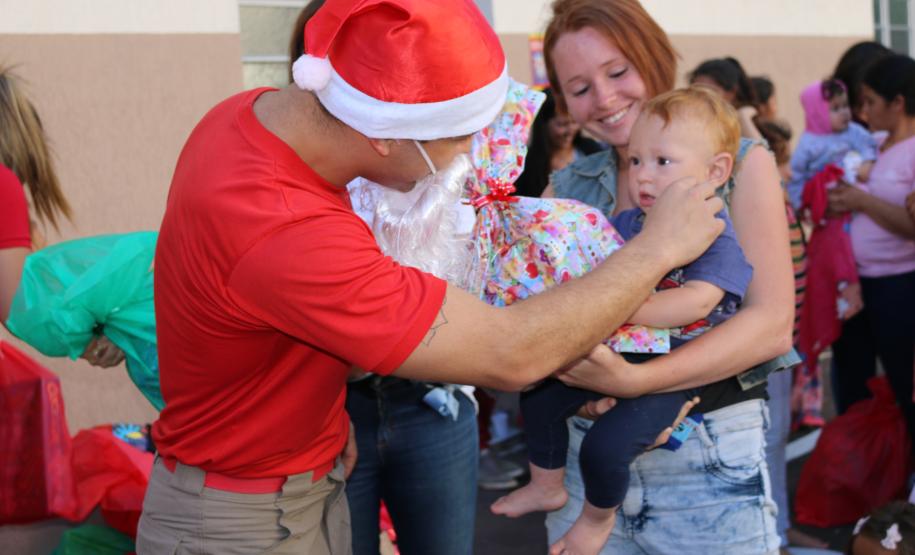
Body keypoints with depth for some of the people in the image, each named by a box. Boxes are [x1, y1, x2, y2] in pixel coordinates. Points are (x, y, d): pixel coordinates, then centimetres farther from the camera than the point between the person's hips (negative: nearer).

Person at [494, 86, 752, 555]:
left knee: (605, 444, -21)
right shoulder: (626, 224, 3)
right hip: (620, 353, 7)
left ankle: (599, 516, 12)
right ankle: (546, 485, 29)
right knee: (540, 394, 5)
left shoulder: (717, 238, -17)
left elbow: (697, 302, -32)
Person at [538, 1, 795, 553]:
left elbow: (772, 324, -13)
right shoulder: (566, 188, 7)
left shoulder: (740, 164, -4)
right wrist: (574, 378, -17)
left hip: (708, 459, -3)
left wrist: (635, 379, -25)